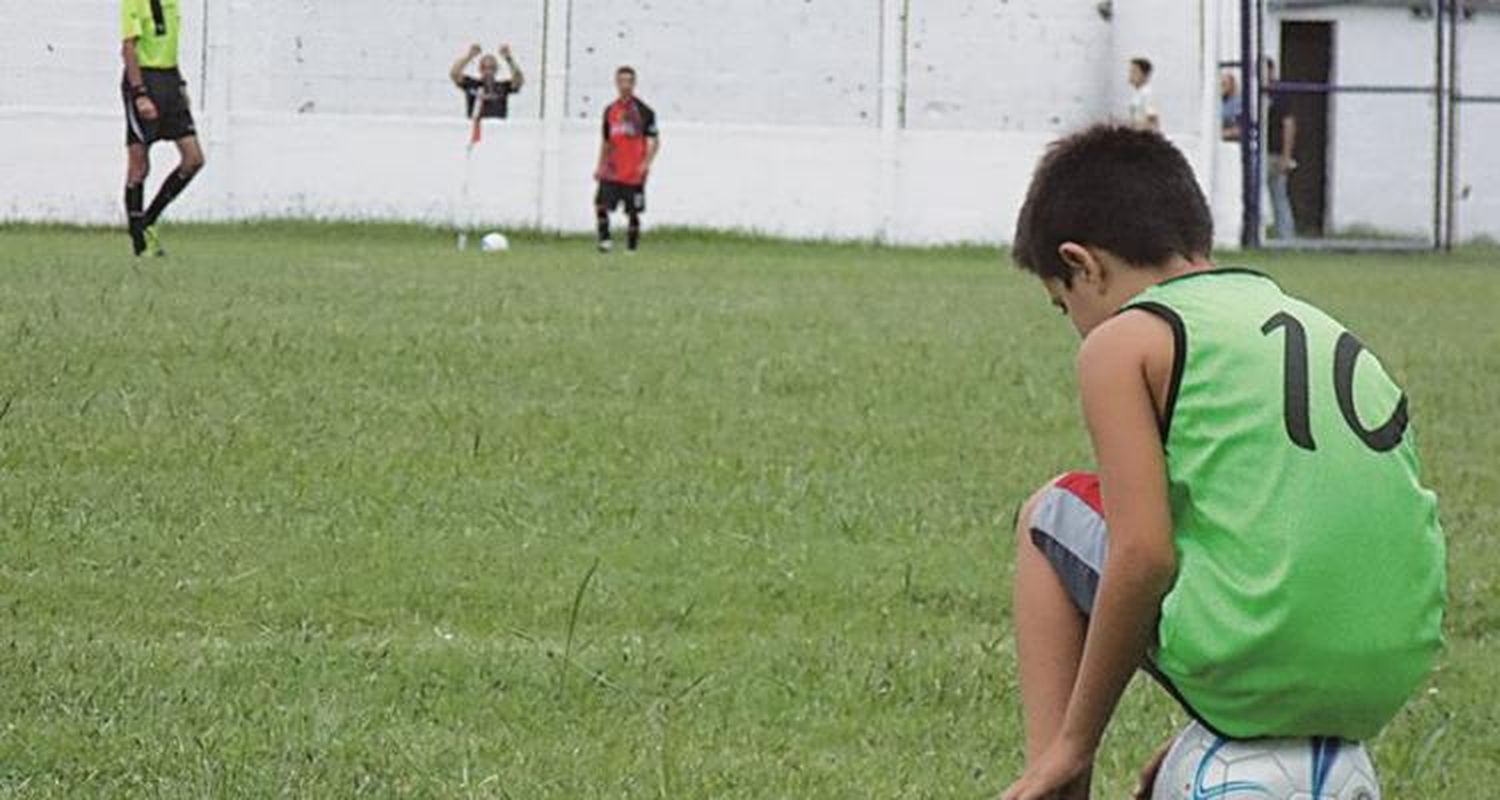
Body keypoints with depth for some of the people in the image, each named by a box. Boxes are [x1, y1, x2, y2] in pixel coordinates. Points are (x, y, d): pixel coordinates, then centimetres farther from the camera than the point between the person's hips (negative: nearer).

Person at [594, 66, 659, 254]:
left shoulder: (643, 111, -2)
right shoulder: (610, 111, 11)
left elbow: (654, 141, -3)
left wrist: (646, 163, -17)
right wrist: (600, 166, 14)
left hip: (634, 173, -3)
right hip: (611, 172, 3)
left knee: (633, 213, 1)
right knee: (600, 204, -14)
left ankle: (632, 248, 10)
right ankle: (605, 239, -5)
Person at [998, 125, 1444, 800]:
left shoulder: (1122, 341, 2)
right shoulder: (1312, 321, 23)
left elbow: (1141, 557, -10)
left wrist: (1073, 744, 0)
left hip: (1251, 667, -6)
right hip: (1391, 679, 7)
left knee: (1049, 517, 20)